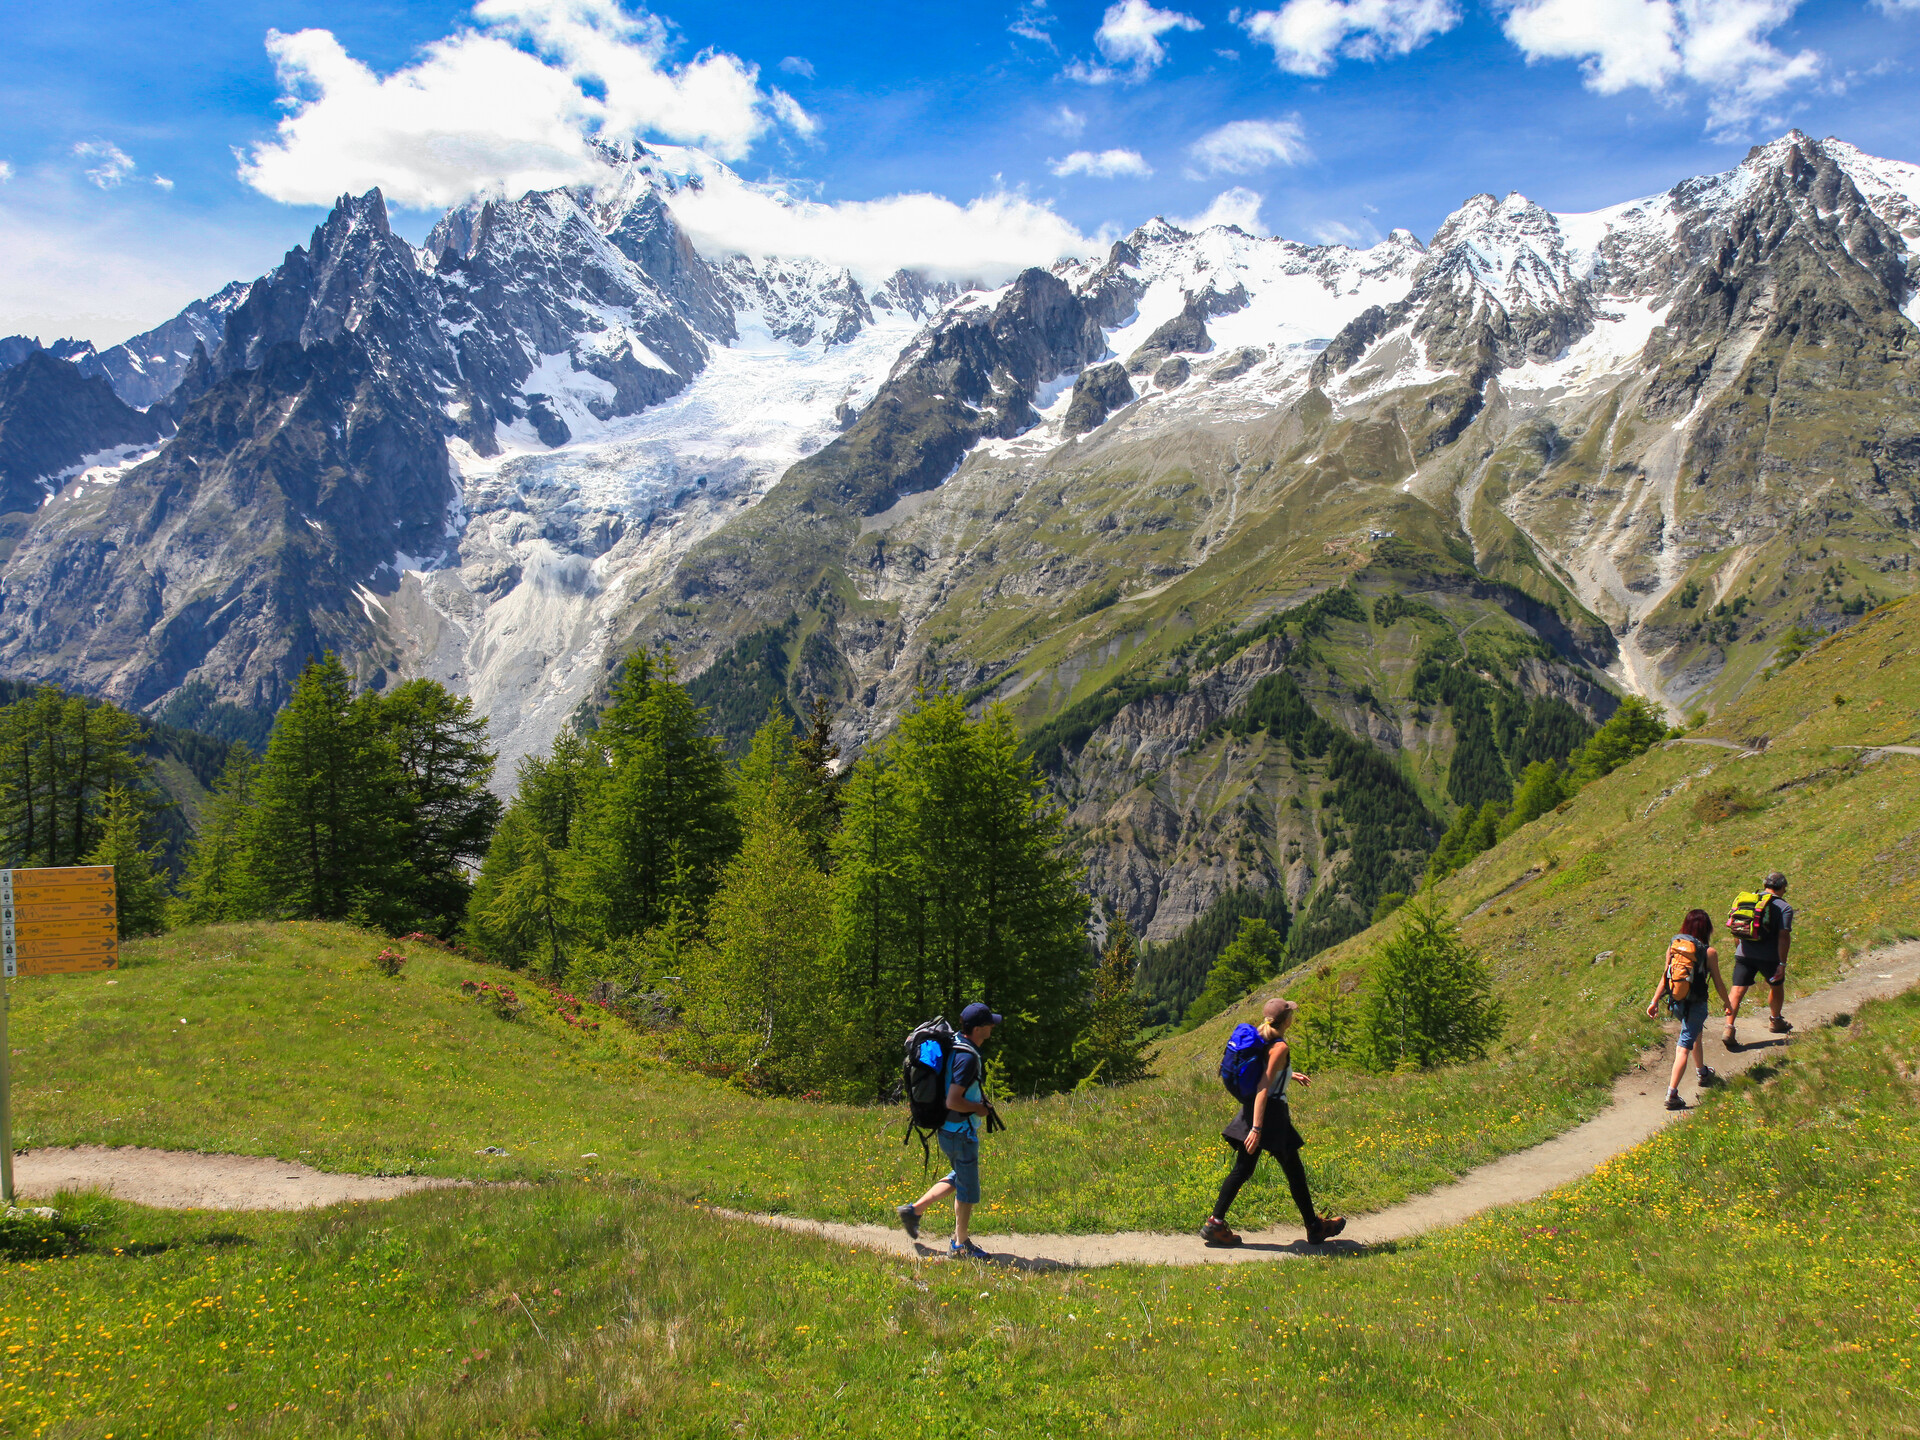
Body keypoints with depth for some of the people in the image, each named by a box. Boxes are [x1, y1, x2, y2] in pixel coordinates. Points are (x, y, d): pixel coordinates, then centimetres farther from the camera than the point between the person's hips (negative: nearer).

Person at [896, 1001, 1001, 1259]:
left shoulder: (956, 1042, 2)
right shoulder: (967, 1058, -27)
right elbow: (953, 1102, -31)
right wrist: (979, 1109, -13)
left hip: (949, 1129, 9)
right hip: (960, 1132, -9)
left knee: (959, 1177, 26)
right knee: (968, 1188, 7)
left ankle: (914, 1209, 25)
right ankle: (961, 1245, 21)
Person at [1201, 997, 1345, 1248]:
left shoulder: (1262, 1040, 8)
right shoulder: (1280, 1047, -17)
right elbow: (1264, 1087, -24)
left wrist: (1289, 1075, 38)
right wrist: (1256, 1128, -27)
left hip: (1251, 1109, 8)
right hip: (1270, 1113, -8)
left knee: (1242, 1169, 9)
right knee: (1294, 1171, 8)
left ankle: (1215, 1222, 3)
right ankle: (1315, 1228, 21)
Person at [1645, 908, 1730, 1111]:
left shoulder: (1673, 946, 0)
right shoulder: (1709, 952, -10)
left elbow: (1665, 977, 2)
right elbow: (1718, 983, -1)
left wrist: (1655, 1001, 9)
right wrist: (1727, 1002, 16)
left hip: (1675, 1002, 5)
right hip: (1695, 1004, -5)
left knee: (1697, 1033, 30)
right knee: (1684, 1048, -5)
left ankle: (1703, 1073, 51)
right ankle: (1672, 1093, -12)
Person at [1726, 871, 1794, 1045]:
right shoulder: (1784, 908, -6)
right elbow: (1784, 937, -13)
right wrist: (1782, 963, -12)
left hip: (1743, 954, 3)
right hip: (1769, 957, -3)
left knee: (1737, 991, -1)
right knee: (1776, 985, 24)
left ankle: (1728, 1029, -14)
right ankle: (1775, 1021, 42)